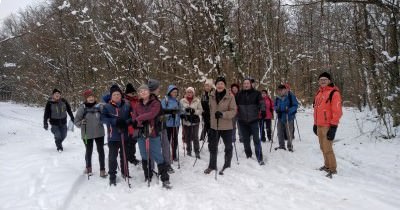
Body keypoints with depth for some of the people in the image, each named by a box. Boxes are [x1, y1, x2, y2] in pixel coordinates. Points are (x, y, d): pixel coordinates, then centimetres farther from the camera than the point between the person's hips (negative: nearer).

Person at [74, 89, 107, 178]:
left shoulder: (99, 106, -2)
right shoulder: (82, 108, -7)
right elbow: (76, 121, -4)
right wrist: (81, 123, -23)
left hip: (99, 133, 1)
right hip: (87, 134, -1)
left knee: (101, 151, 4)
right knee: (89, 151, 15)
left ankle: (102, 169, 15)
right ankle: (88, 167, 37)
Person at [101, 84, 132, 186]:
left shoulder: (127, 105, 1)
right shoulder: (107, 107, -2)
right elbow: (103, 118, -12)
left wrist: (126, 122, -19)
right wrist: (115, 121, -23)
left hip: (125, 135, 2)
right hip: (113, 136, -2)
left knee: (124, 156, 16)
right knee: (112, 156, 4)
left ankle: (125, 172, 33)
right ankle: (112, 176, 17)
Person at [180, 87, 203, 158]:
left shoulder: (197, 100, -2)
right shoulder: (182, 101, 2)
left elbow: (200, 110, -2)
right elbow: (180, 110, 2)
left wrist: (194, 111, -19)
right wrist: (184, 112, -18)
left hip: (195, 121, -2)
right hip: (186, 121, 2)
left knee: (195, 137, -5)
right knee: (187, 137, 10)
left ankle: (197, 152, 4)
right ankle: (189, 151, 26)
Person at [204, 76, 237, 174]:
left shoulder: (230, 97, -13)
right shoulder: (211, 96, 0)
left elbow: (233, 111, -14)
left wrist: (222, 114, -28)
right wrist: (209, 119, 16)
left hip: (226, 127, -4)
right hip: (214, 126, 4)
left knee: (228, 147, 12)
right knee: (212, 146, 17)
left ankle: (227, 166, 32)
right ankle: (212, 166, 35)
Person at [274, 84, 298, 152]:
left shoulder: (291, 96, -9)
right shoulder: (277, 98, 8)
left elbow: (295, 105, -9)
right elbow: (275, 105, 19)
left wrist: (289, 110, -24)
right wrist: (276, 109, -4)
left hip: (289, 117, -5)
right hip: (280, 117, 5)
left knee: (289, 133, 0)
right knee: (280, 132, 11)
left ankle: (290, 146, 14)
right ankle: (281, 145, 25)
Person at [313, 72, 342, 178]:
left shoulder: (334, 92, -8)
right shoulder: (319, 93, 16)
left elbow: (337, 111, -14)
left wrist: (333, 127, -18)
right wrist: (315, 124, 20)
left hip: (328, 126, -8)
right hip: (319, 125, 8)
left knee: (327, 148, -7)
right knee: (323, 147, 14)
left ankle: (332, 169, 3)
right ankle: (327, 165, 27)